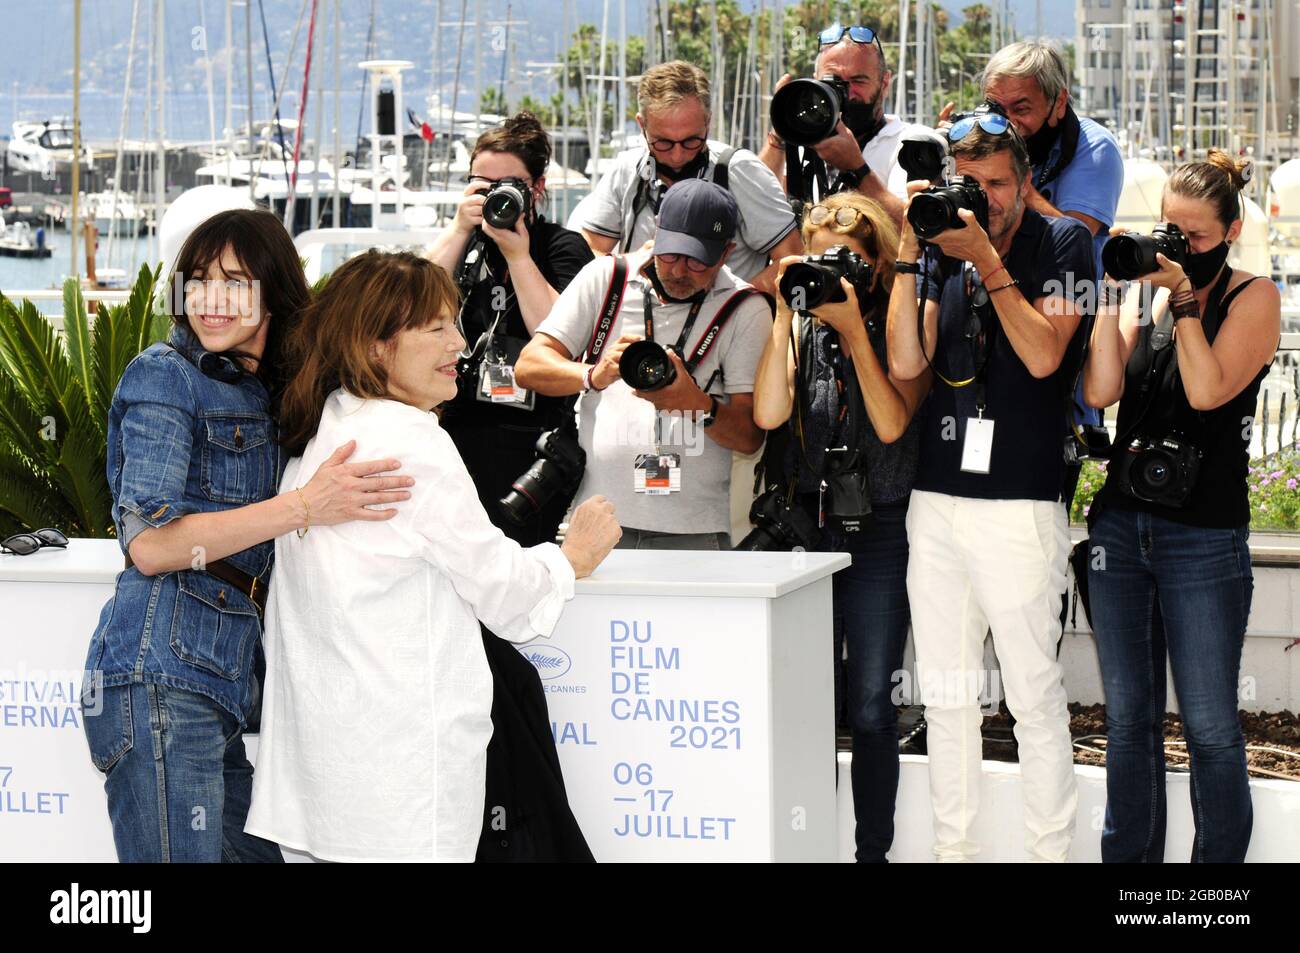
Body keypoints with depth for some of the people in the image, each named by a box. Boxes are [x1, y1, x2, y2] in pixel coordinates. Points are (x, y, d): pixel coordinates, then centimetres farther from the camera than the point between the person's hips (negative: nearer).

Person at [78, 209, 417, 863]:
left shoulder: (263, 393, 18)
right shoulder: (164, 376, -4)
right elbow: (148, 543, -14)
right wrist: (306, 506, -18)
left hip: (227, 683, 8)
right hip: (162, 674, -8)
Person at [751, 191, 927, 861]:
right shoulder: (804, 325, 5)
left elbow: (892, 423, -16)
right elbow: (768, 414, -8)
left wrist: (854, 328, -18)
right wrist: (787, 316, -11)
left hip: (879, 534, -3)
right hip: (807, 525, 3)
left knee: (870, 707, 1)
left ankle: (873, 848, 10)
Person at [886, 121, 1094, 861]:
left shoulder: (1062, 243, 0)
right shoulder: (943, 251, 11)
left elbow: (1042, 355, -12)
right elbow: (906, 363, 0)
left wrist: (987, 258, -13)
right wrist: (910, 253, -5)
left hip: (1021, 503, -5)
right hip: (937, 501, 5)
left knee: (1035, 695, -2)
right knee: (946, 695, 10)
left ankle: (1052, 850, 8)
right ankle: (954, 846, 20)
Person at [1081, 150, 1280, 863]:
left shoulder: (1253, 297, -2)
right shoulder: (1144, 291, 10)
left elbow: (1208, 390, -15)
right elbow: (1100, 390, -2)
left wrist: (1183, 296, -14)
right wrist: (1113, 289, -4)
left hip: (1204, 537, -4)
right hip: (1119, 526, 4)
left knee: (1209, 727, -1)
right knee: (1128, 717, 9)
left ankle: (1218, 864, 9)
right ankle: (1128, 857, 18)